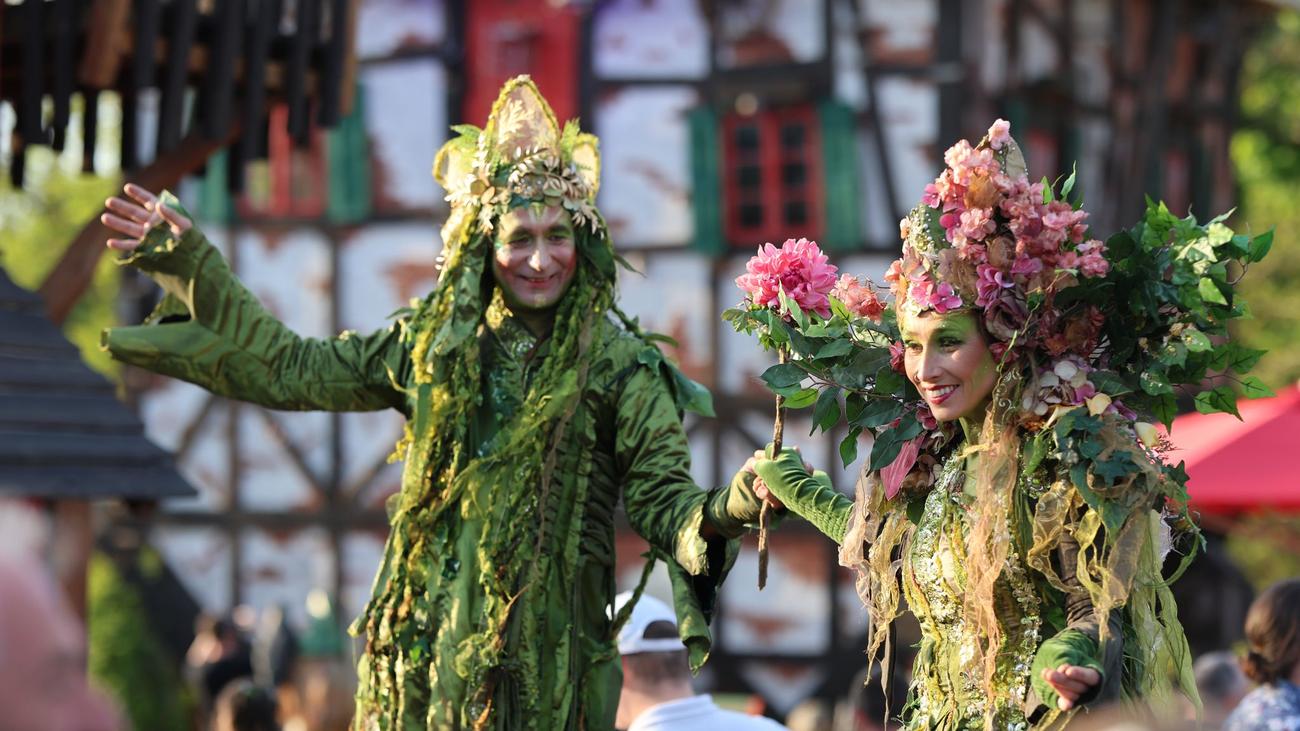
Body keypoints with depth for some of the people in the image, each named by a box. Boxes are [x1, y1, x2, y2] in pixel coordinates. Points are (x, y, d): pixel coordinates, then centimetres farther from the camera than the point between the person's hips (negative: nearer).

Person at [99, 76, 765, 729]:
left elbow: (665, 503, -8)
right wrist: (191, 264, 17)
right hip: (426, 642, 3)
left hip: (542, 655, -3)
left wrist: (733, 506, -31)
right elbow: (289, 369, 17)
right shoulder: (432, 343, 8)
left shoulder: (620, 364, -3)